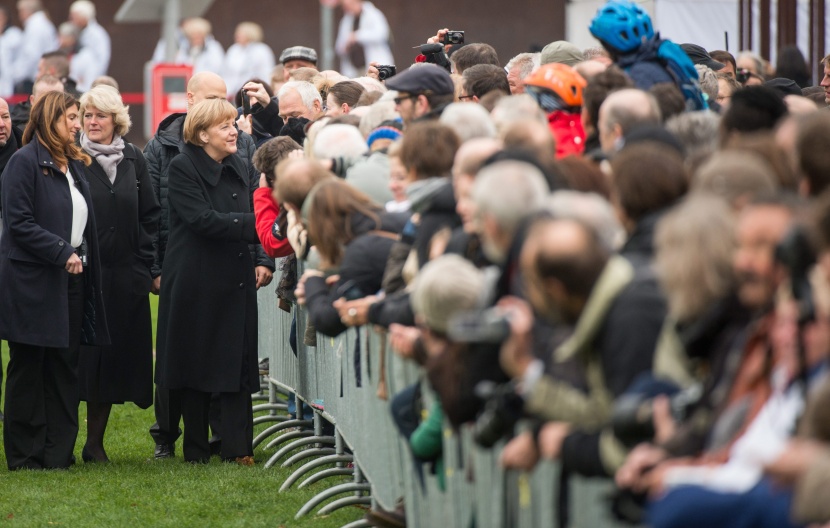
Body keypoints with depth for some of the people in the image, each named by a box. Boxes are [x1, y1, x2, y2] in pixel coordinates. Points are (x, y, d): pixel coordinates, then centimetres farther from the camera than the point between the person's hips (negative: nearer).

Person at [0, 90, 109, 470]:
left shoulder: (74, 164, 15)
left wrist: (83, 259, 5)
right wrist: (62, 253, -19)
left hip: (71, 279, 7)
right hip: (32, 282, -7)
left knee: (64, 368, 7)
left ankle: (58, 453, 11)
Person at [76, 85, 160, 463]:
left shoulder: (133, 160, 9)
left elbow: (150, 215, 11)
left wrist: (146, 262, 3)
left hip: (125, 275, 4)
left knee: (117, 355, 4)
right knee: (83, 356, -5)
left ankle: (95, 441, 12)